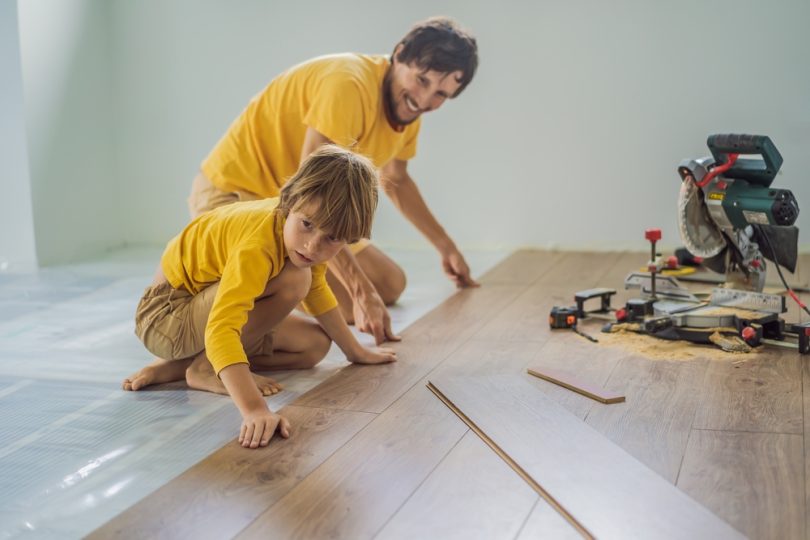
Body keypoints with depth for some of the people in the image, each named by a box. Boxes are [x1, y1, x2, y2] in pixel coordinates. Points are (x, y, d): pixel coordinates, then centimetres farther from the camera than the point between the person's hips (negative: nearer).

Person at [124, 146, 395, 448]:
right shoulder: (258, 245, -35)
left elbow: (316, 291, 13)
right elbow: (220, 330, -45)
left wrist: (356, 352, 18)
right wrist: (253, 409, -55)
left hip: (205, 306, 9)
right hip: (166, 315, -9)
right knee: (292, 280, -28)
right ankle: (204, 368, -12)